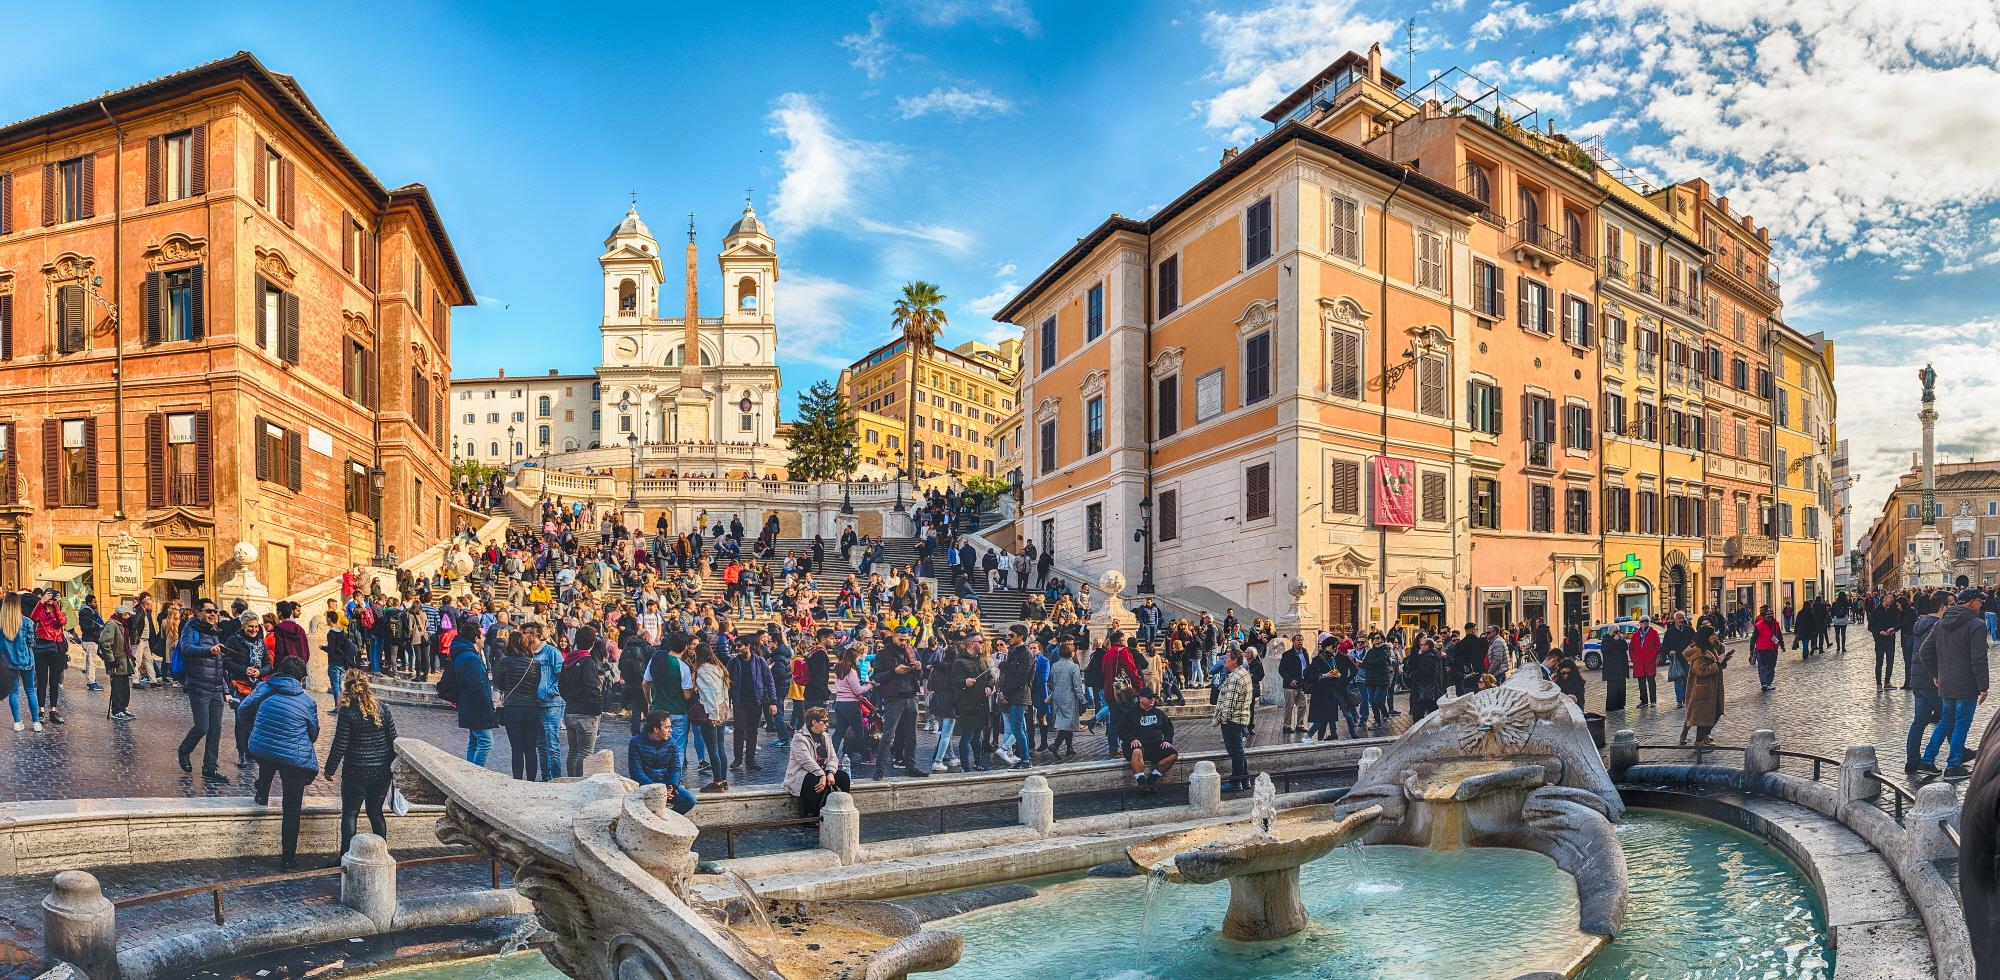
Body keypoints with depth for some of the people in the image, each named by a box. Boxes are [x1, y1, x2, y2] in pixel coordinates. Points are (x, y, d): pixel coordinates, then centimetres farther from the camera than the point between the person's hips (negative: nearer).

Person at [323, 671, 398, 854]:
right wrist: (390, 763, 17)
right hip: (382, 771, 4)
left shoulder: (347, 712, -11)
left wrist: (330, 769, 3)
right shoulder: (383, 709, 0)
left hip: (357, 772, -4)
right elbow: (393, 740, 4)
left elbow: (340, 745, -10)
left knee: (350, 813, 8)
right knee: (376, 812, 14)